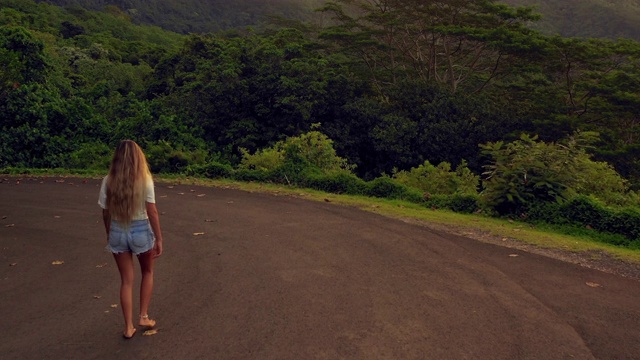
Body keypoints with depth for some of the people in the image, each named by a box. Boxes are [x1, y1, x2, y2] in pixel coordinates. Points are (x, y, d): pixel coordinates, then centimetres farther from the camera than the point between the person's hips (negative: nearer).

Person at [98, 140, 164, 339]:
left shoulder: (108, 181, -5)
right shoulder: (145, 179, -13)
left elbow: (106, 213, 1)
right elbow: (152, 212, -12)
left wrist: (109, 235, 16)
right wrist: (159, 238, -4)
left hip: (117, 232, 2)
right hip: (141, 231, -2)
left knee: (126, 280, 13)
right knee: (147, 273, 24)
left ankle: (128, 327, 19)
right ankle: (143, 316, 24)